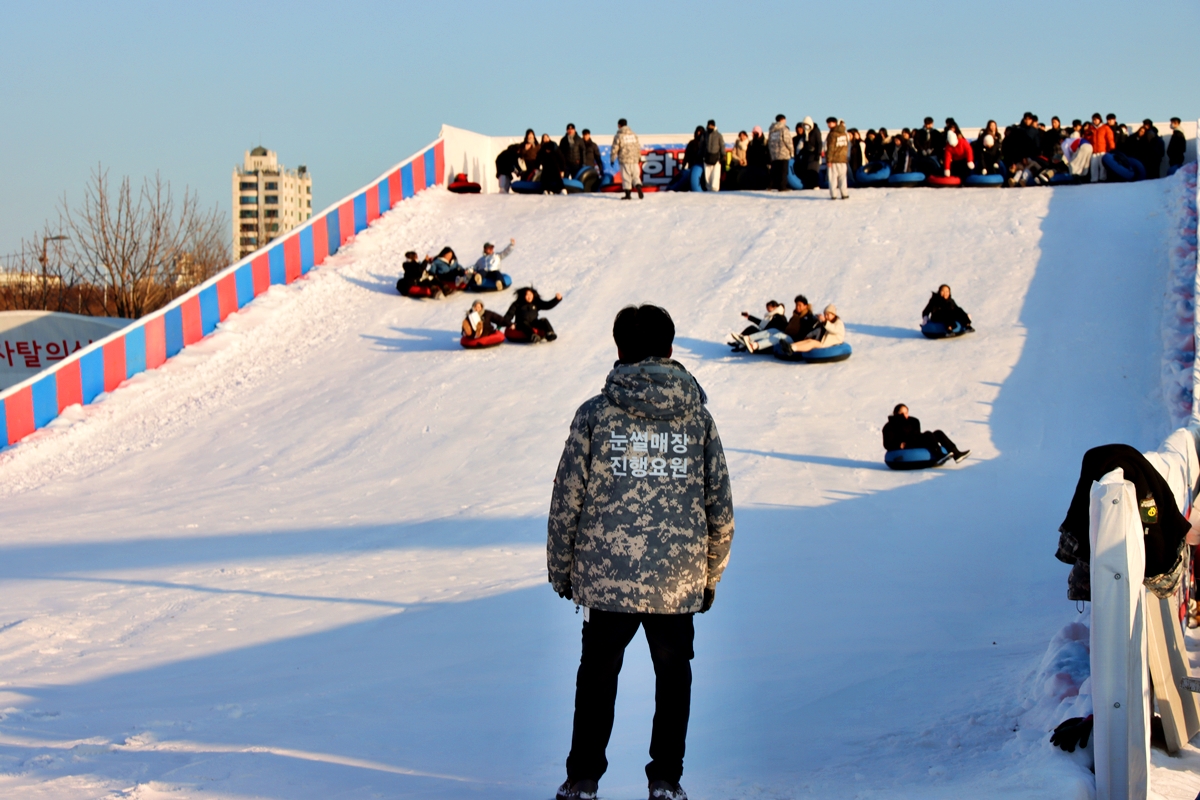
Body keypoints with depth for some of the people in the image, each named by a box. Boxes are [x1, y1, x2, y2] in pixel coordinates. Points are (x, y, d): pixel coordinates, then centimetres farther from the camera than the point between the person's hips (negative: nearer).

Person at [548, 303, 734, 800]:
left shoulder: (595, 413, -5)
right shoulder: (697, 416, 1)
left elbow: (566, 501, -3)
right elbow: (720, 510, 4)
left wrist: (561, 571, 9)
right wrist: (711, 576, 16)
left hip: (606, 578, -1)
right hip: (678, 580, 1)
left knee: (597, 675, 15)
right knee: (673, 676, 17)